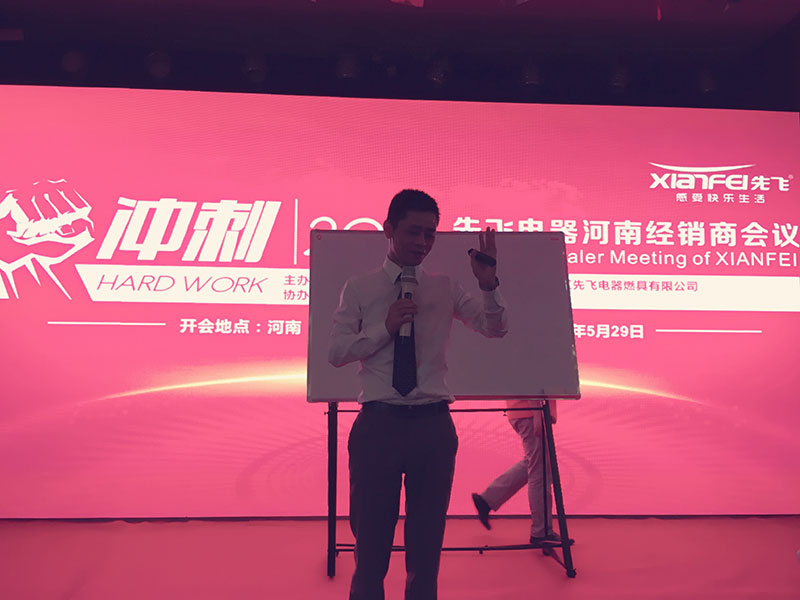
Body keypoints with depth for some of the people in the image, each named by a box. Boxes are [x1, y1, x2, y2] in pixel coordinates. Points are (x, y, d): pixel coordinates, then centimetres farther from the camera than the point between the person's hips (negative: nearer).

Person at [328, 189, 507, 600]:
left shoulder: (446, 288, 8)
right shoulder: (359, 288, 3)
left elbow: (496, 329, 3)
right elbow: (336, 353, -1)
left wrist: (488, 281, -14)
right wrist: (385, 327, -14)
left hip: (434, 424, 2)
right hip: (377, 423, -2)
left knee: (427, 544, 13)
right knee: (371, 543, 9)